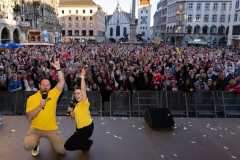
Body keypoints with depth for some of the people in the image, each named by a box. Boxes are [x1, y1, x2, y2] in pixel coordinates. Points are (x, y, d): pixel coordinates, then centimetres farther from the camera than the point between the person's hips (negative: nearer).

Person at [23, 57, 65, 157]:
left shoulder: (53, 94, -6)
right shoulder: (32, 98, -8)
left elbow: (62, 82, -15)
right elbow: (29, 117, -13)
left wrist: (58, 68, -22)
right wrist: (40, 106, -27)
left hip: (52, 129, 1)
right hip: (36, 129, 0)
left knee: (62, 151, 4)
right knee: (27, 146, -25)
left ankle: (52, 140, 37)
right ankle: (36, 145, 13)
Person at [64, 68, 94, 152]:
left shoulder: (84, 103, -15)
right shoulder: (76, 105, 9)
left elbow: (83, 89, -30)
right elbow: (74, 117, 15)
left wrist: (82, 77, -31)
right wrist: (71, 111, -3)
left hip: (87, 128, -9)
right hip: (80, 128, 9)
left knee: (68, 146, -6)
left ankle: (87, 144, 8)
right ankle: (87, 143, 37)